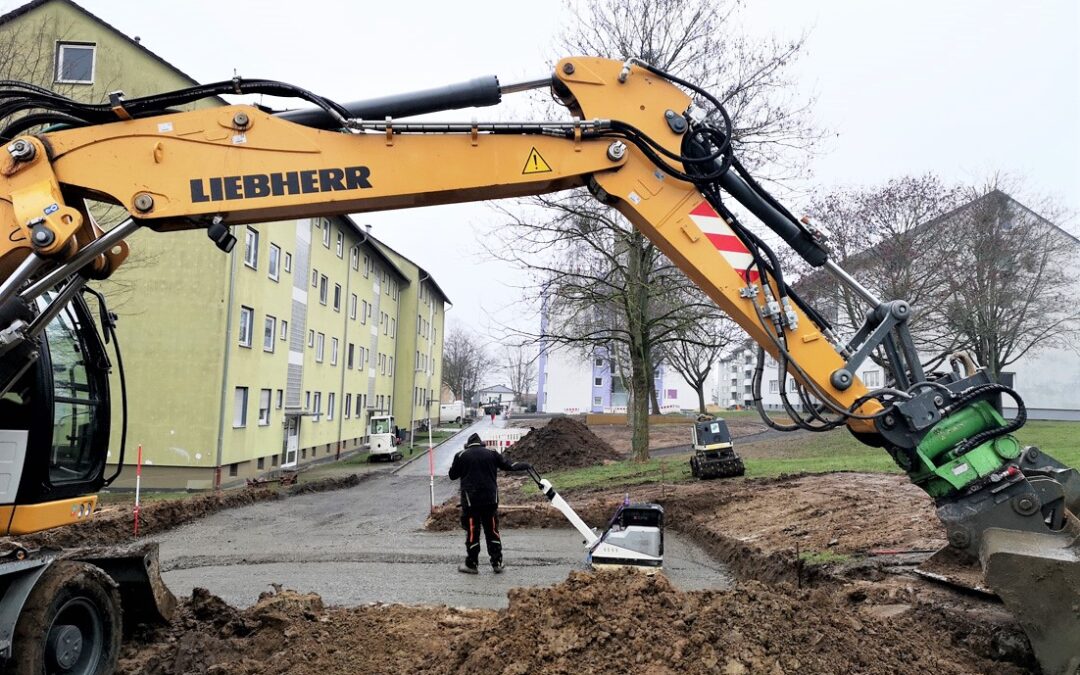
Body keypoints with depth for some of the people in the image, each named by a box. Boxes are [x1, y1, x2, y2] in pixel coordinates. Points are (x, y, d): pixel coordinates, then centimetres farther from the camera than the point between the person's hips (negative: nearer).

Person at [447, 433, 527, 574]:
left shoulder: (461, 456, 0)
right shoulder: (491, 453, 5)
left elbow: (452, 476, 8)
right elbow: (508, 466, 7)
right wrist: (524, 465, 20)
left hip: (470, 500, -2)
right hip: (490, 499, 2)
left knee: (472, 532, 5)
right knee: (492, 531, 10)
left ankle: (472, 564, 11)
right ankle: (497, 563, 12)